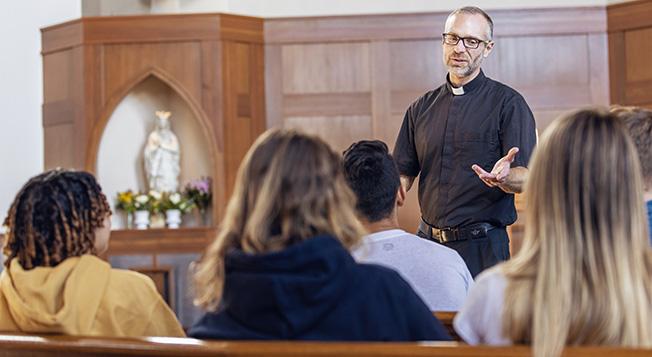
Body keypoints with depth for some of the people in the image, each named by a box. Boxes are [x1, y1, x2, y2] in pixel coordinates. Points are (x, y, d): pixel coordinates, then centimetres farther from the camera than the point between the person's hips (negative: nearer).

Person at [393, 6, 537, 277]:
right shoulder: (421, 109, 13)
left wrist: (503, 177, -31)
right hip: (427, 242, 4)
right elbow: (404, 172, 15)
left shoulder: (507, 103, -2)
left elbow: (527, 178, -9)